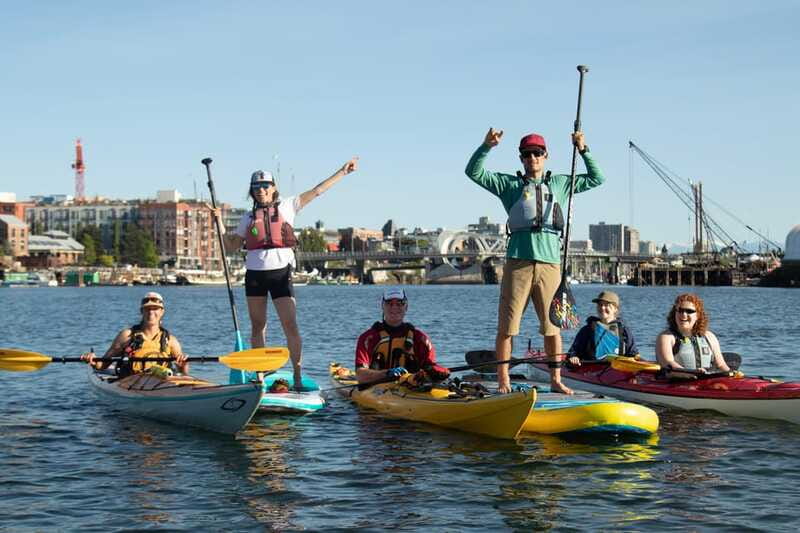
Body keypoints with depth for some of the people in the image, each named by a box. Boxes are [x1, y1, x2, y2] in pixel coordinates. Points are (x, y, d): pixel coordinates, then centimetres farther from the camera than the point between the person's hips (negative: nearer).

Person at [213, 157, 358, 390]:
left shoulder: (287, 206, 9)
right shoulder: (248, 217, 15)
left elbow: (316, 191, 9)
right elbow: (231, 245, 13)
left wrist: (342, 172, 8)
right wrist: (219, 221, 5)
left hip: (280, 272, -3)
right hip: (254, 274, 3)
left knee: (290, 325, -10)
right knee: (258, 326, 8)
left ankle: (298, 375, -6)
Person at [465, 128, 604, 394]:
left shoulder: (560, 183, 19)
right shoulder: (509, 184, 12)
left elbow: (596, 178, 23)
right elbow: (474, 172, 4)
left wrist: (583, 151, 11)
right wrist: (487, 146, -10)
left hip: (549, 264, 2)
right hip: (518, 262, -2)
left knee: (553, 325, 4)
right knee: (507, 325, -3)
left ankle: (555, 379, 13)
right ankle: (503, 381, 2)